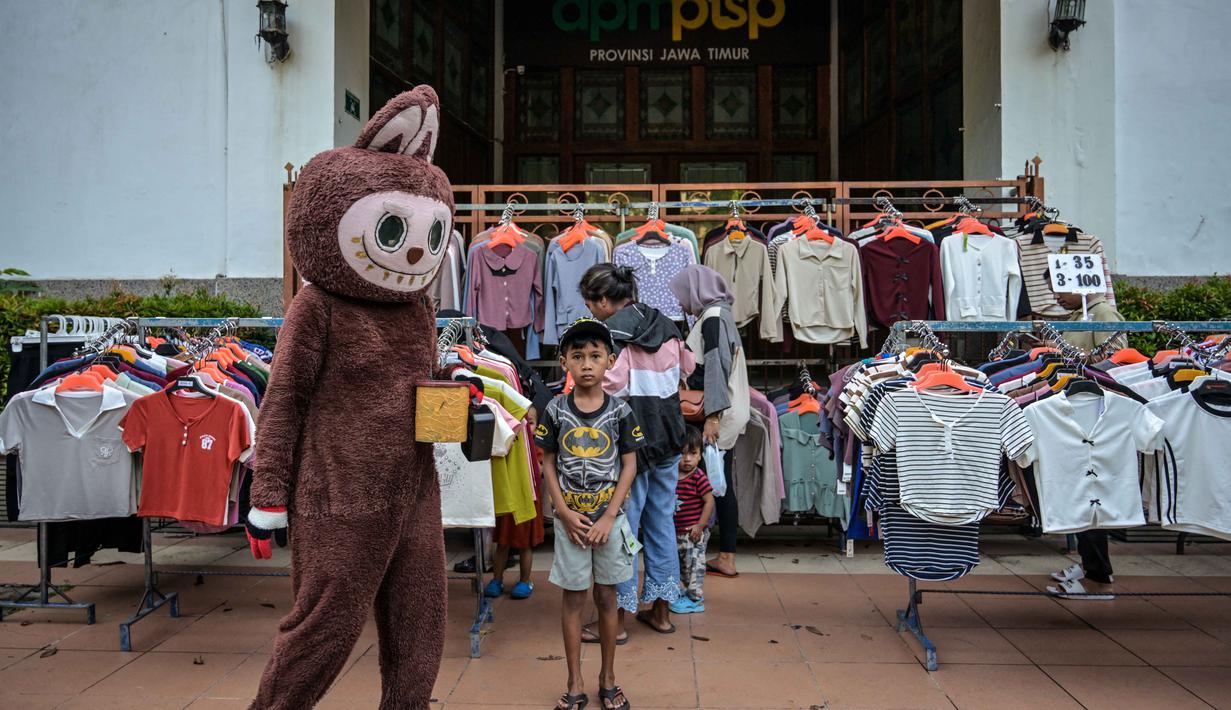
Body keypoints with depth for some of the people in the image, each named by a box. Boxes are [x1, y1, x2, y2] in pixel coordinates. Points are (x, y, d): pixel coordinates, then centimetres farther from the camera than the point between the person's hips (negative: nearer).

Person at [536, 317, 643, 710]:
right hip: (570, 519, 0)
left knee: (606, 597, 10)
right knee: (573, 599, 8)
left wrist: (608, 517, -10)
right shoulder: (555, 411, -4)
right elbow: (548, 464, 1)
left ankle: (608, 678, 25)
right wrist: (564, 512, -9)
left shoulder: (620, 411, -5)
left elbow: (629, 466, -3)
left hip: (610, 518, 0)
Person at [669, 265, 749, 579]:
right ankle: (726, 557, 15)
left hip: (717, 416, -9)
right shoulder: (716, 315, 18)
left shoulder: (713, 317, -10)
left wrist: (712, 416, -22)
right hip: (726, 415, 9)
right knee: (721, 485, 10)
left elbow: (717, 366, -18)